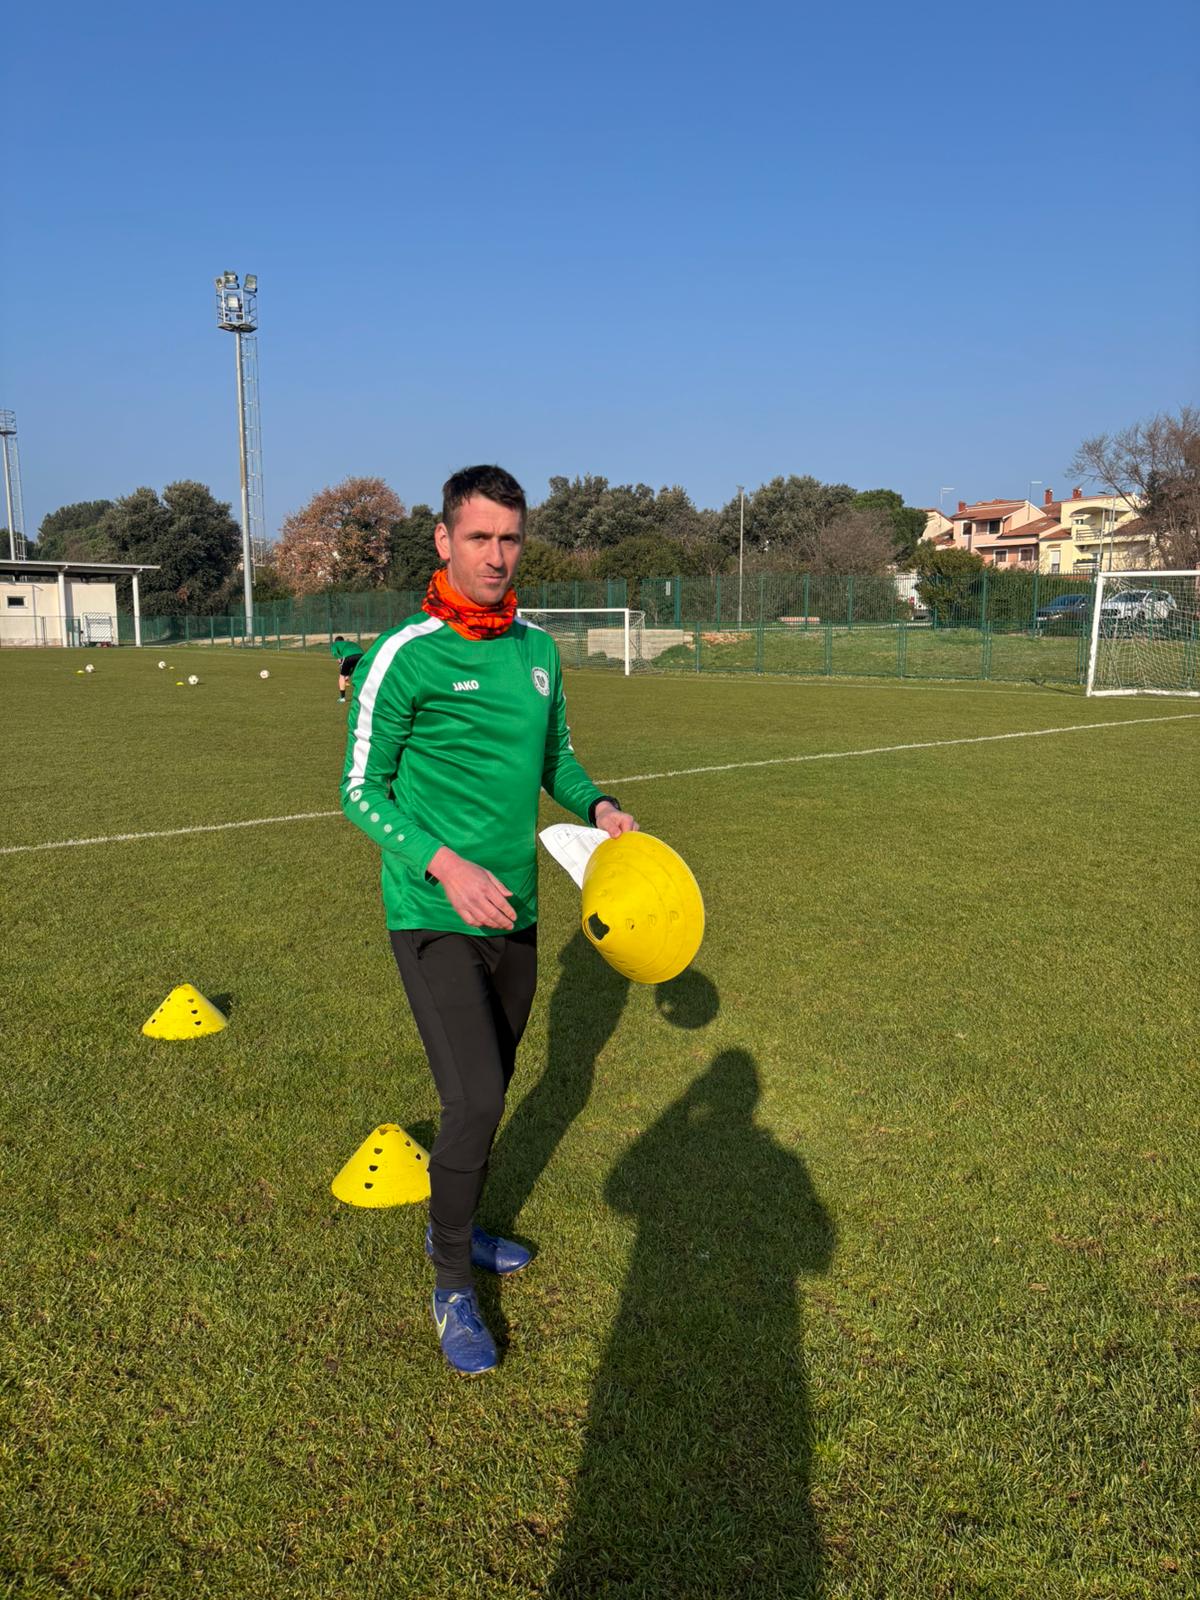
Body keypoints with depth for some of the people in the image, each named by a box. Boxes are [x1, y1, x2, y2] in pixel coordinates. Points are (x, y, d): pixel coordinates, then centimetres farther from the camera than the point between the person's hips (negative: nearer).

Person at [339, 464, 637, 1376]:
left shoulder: (538, 649, 5)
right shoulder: (403, 657, -13)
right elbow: (362, 792, -11)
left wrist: (598, 806, -4)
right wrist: (444, 864, -25)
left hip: (515, 910, 7)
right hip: (433, 916, -6)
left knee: (489, 1089, 19)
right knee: (475, 1101, -12)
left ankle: (453, 1229, 43)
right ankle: (453, 1288, 12)